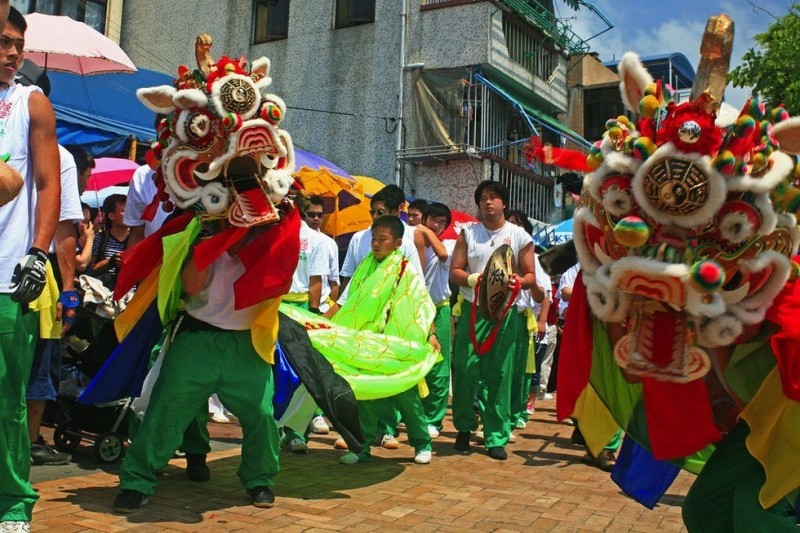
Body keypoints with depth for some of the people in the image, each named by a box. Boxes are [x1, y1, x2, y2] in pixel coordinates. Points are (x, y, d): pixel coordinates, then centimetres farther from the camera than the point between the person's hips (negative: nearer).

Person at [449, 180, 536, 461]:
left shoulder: (520, 237, 7)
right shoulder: (468, 233, 10)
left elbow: (531, 277, 7)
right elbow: (454, 272, 6)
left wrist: (519, 281, -16)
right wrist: (473, 279, -15)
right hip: (471, 310, 1)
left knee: (500, 374, -1)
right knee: (465, 370, -3)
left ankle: (496, 437, 7)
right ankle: (464, 428, 16)